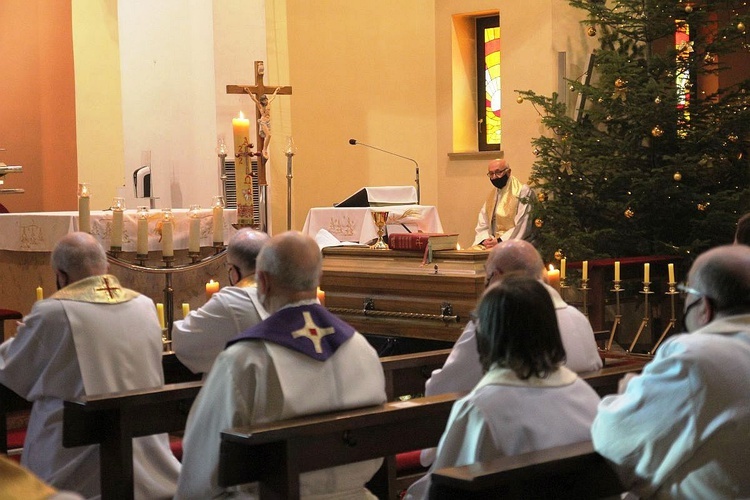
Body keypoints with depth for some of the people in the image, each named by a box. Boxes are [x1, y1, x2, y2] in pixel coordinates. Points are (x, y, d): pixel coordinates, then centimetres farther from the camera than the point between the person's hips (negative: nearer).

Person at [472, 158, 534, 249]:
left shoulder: (523, 192, -3)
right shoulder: (491, 195, 19)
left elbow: (522, 227, -12)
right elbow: (482, 225, 14)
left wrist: (500, 241, -17)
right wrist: (485, 240, -7)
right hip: (492, 242, 6)